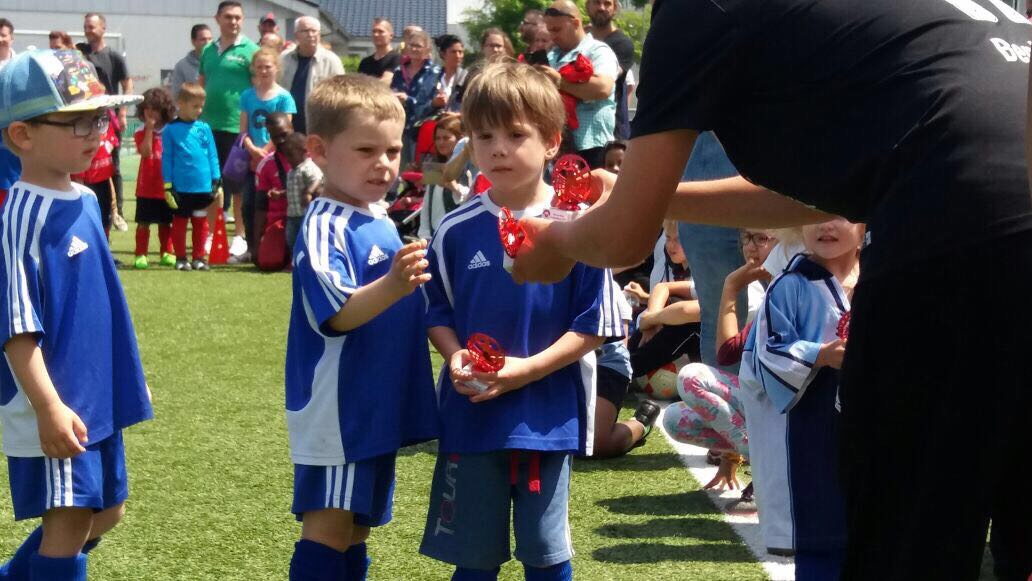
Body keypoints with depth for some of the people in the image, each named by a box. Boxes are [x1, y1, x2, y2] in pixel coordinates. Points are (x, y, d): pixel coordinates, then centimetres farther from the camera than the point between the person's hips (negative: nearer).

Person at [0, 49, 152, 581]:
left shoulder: (84, 202, 8)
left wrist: (129, 375, 22)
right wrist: (48, 405, -26)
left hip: (98, 396, 9)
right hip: (54, 406, -9)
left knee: (106, 511, 19)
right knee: (69, 519, -4)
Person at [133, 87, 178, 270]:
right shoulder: (141, 133, -1)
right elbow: (145, 152, -18)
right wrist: (149, 129, -18)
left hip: (166, 185, 1)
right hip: (146, 187, -1)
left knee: (165, 222, 12)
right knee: (144, 222, 1)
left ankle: (167, 252, 21)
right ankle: (141, 254, 5)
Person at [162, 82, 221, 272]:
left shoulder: (204, 128, 4)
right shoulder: (171, 130, -4)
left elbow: (212, 156, 8)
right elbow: (167, 159, -1)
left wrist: (216, 181, 3)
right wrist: (168, 185, -4)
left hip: (203, 187, 3)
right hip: (181, 188, -3)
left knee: (200, 223, 11)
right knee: (180, 222, 8)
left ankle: (199, 257, 20)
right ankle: (180, 258, 16)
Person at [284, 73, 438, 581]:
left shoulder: (380, 219, 11)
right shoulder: (324, 226, -16)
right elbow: (337, 314, -29)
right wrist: (394, 285, -44)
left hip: (381, 402, 9)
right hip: (338, 404, -9)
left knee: (356, 525, 15)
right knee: (329, 522, -8)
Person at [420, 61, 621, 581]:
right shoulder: (456, 230, 0)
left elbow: (592, 327, -7)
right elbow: (438, 314, 9)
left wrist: (526, 369, -17)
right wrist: (456, 358, -11)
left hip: (547, 416, -2)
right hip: (470, 416, 3)